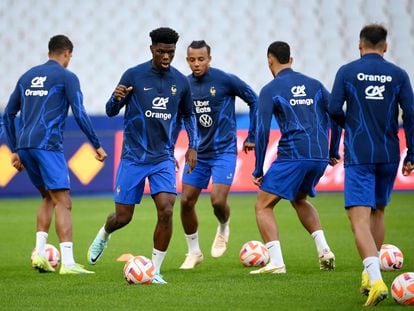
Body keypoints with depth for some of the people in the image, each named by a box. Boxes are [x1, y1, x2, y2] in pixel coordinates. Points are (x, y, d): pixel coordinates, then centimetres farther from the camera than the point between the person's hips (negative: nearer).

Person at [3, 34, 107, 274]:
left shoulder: (28, 76, 20)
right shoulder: (67, 77, 1)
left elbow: (9, 114, 22)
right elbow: (79, 114, -7)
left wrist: (15, 150, 25)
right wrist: (97, 145, -1)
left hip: (24, 146, 7)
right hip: (48, 145, -7)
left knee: (49, 198, 20)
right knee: (63, 202, -8)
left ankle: (40, 252, 7)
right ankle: (68, 262, -18)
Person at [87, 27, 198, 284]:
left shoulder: (180, 82, 4)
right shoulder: (134, 75, -6)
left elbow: (189, 115, 20)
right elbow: (111, 111, 0)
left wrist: (192, 146, 8)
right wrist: (117, 99, -23)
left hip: (164, 158, 2)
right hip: (134, 157, -2)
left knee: (166, 210, -17)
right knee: (123, 217, 2)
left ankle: (155, 271, -4)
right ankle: (104, 235, 39)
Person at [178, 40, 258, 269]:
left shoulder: (225, 80, -12)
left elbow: (254, 101, 0)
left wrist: (252, 136, 1)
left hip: (224, 151, -4)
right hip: (198, 152, 4)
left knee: (218, 201, -17)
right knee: (186, 201, -1)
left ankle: (223, 229, 18)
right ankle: (194, 252, 18)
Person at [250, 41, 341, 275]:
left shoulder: (270, 90, 0)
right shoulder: (314, 85, 15)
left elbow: (262, 131, -5)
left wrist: (258, 170, 0)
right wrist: (334, 152, 24)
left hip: (292, 155, -6)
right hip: (320, 155, 6)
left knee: (263, 205, 3)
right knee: (300, 200, 30)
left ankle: (276, 262, -12)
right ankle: (324, 249, 12)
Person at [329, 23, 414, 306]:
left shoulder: (347, 72, -1)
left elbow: (334, 110, -5)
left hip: (358, 156, -3)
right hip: (389, 155, 3)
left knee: (360, 218, -9)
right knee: (378, 213, 22)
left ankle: (375, 279, -28)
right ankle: (370, 273, 25)